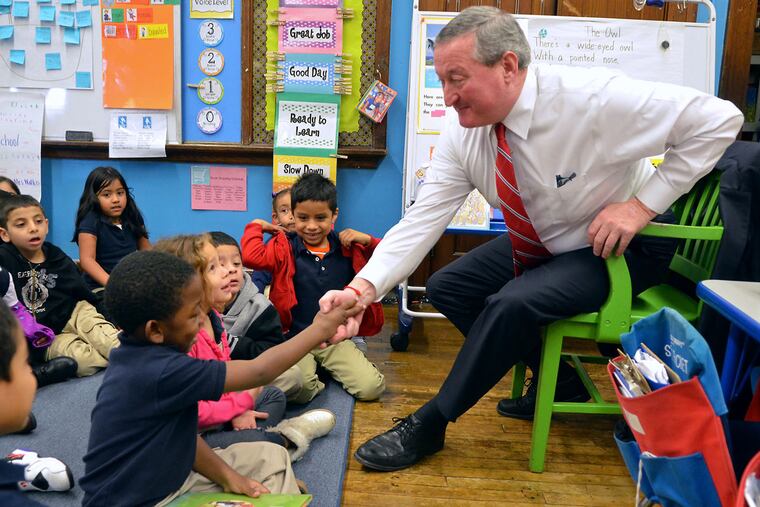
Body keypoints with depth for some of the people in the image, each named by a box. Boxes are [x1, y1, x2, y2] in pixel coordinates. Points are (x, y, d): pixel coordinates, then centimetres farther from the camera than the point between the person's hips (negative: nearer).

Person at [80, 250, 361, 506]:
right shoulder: (159, 371, -32)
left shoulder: (143, 354, -4)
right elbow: (258, 372, -26)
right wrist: (320, 329, -16)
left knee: (271, 457, 8)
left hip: (169, 476, 9)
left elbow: (179, 433, 1)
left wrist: (226, 475, -6)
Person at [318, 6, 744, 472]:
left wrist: (642, 204, -27)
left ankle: (428, 426, -9)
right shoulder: (463, 137, -14)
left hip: (617, 247, -7)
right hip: (542, 245, 7)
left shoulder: (593, 98, -31)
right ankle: (557, 380, 14)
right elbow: (421, 222, -17)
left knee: (511, 303, -29)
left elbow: (718, 119, -25)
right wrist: (363, 288, -32)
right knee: (446, 287, 1)